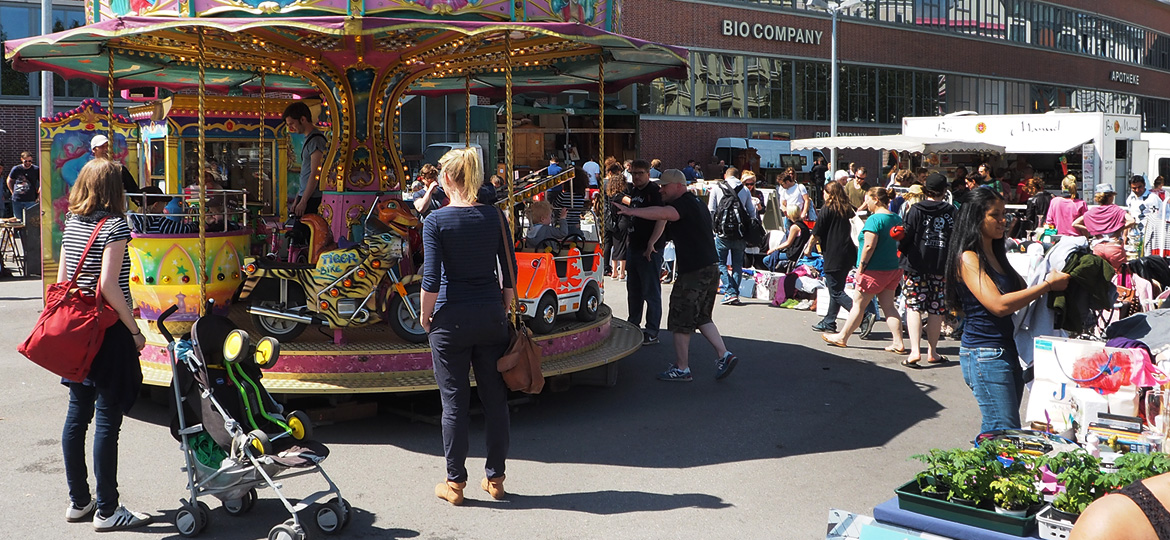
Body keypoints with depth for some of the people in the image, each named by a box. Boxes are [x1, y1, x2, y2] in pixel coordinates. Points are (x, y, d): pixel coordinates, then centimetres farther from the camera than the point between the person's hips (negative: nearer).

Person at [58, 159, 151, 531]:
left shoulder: (71, 223, 9)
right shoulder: (115, 225, -13)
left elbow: (62, 278, 12)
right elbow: (108, 284, -20)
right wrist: (135, 330, -14)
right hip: (109, 333, -8)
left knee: (77, 415, 14)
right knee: (107, 420, -2)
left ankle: (78, 500, 24)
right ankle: (106, 510, 5)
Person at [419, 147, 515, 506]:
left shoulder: (436, 221, -9)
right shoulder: (495, 217, 0)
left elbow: (432, 279, -12)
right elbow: (509, 272, 2)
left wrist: (425, 315, 2)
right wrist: (504, 309, 12)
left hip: (451, 320, -3)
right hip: (491, 317, 3)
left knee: (454, 402, 5)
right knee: (495, 399, 11)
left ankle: (454, 483, 14)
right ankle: (495, 478, 20)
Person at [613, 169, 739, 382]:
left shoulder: (685, 204, -15)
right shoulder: (696, 202, 19)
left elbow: (663, 213, -33)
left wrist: (631, 211, -34)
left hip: (693, 272, -10)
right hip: (710, 268, 10)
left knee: (680, 321, 0)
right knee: (702, 317, 19)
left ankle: (681, 369, 6)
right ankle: (724, 355, 10)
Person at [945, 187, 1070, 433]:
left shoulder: (996, 254, 16)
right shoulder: (967, 258, -11)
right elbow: (999, 305, -21)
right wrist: (1048, 284, -17)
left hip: (1008, 351, 9)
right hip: (985, 354, -9)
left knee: (993, 431, 10)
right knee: (1006, 433, -9)